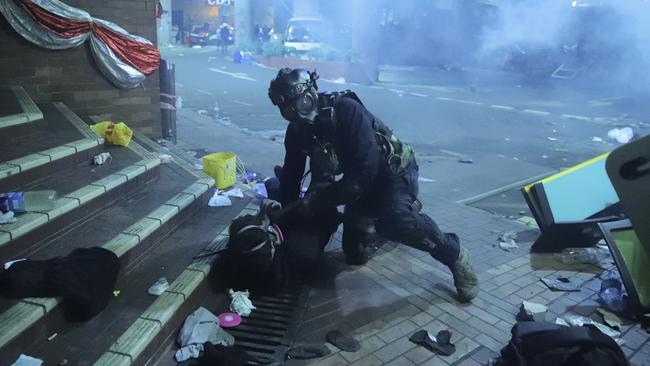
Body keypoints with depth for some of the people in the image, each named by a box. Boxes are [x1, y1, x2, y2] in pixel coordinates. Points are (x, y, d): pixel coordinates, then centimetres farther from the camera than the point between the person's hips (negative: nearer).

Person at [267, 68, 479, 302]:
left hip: (394, 169, -7)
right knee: (355, 255, 8)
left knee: (396, 219, -38)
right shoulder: (296, 133, -8)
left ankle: (455, 255, -14)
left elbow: (364, 172, -35)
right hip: (360, 179, 7)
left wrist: (316, 201, -34)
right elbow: (291, 176, 4)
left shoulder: (345, 109, -29)